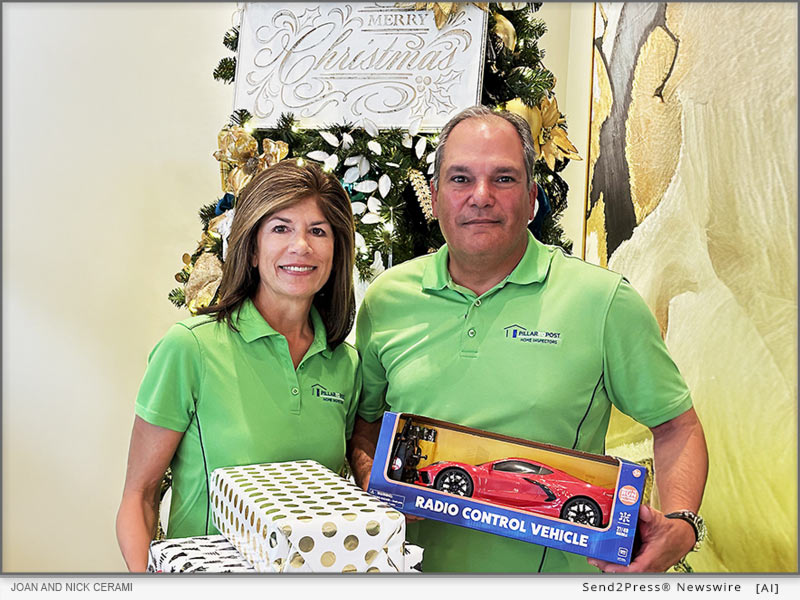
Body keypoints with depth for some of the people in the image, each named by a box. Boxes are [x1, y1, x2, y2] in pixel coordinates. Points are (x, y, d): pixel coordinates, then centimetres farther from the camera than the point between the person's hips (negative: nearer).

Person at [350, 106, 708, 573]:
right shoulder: (387, 299, -2)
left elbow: (677, 427, 0)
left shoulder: (605, 300, -8)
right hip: (416, 569, 2)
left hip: (556, 568, -1)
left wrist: (679, 526, -14)